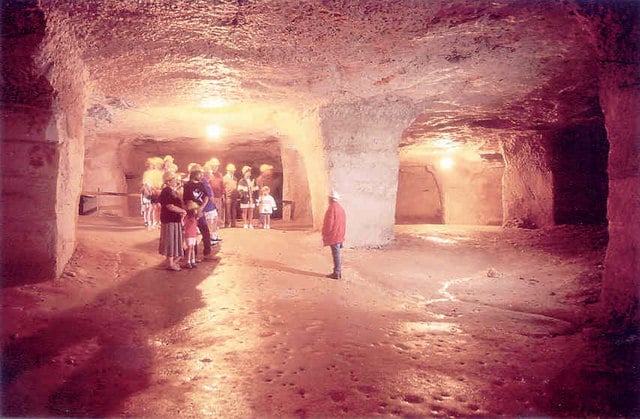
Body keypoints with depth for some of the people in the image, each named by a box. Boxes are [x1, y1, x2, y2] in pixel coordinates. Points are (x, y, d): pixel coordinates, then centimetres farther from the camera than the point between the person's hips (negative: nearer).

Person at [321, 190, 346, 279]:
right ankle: (338, 272, 21)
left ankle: (336, 273, 0)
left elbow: (328, 223, -18)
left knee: (336, 254, -5)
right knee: (338, 254, 14)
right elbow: (343, 223, 15)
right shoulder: (341, 208, 12)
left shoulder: (331, 208, -16)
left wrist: (324, 235, -10)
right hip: (340, 235, 9)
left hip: (333, 235, -9)